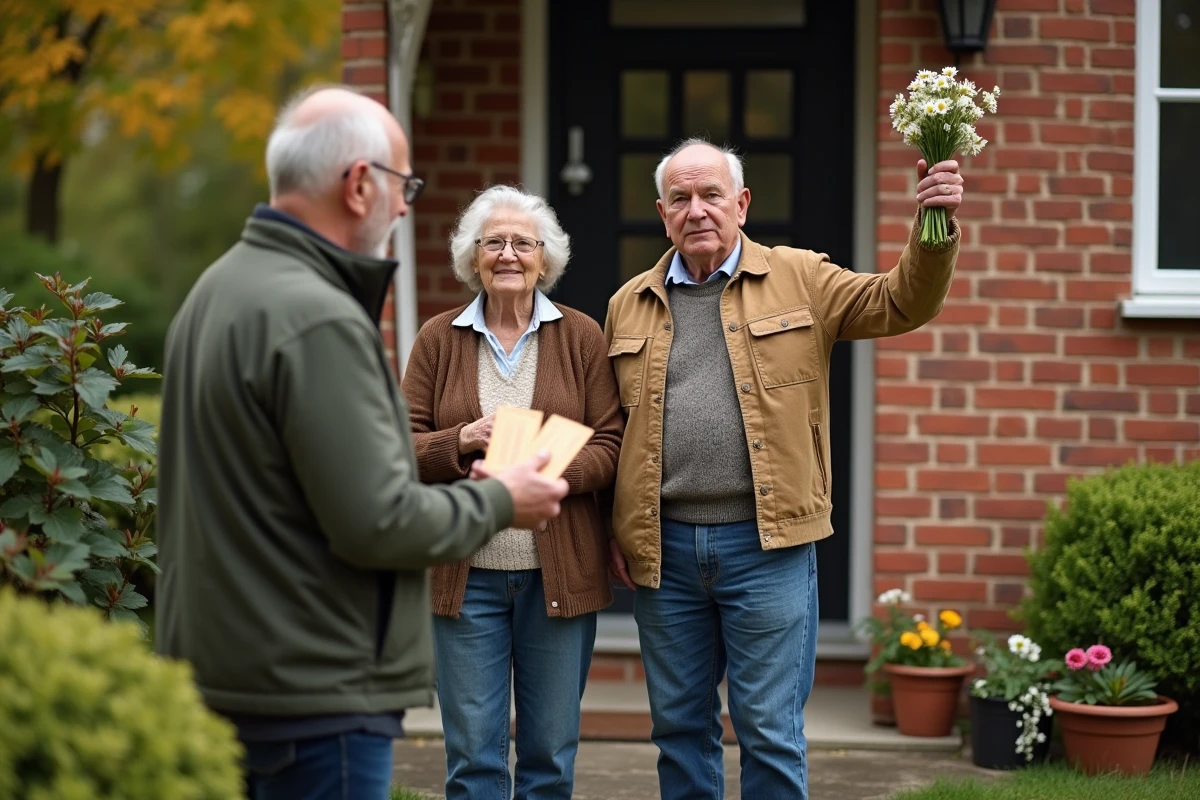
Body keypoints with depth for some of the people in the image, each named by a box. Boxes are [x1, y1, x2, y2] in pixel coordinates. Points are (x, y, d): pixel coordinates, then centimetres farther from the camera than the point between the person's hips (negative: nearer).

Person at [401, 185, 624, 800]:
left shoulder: (582, 338, 4)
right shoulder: (438, 339, 5)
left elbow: (609, 443, -2)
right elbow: (403, 446, 3)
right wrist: (461, 442, -17)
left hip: (558, 574, 0)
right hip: (465, 573, 0)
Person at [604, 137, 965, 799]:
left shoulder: (800, 280, 4)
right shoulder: (630, 305, 10)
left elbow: (902, 303, -4)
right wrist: (614, 530, 6)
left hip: (765, 544, -3)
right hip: (662, 547, 3)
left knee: (770, 734, 0)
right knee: (679, 728, 11)